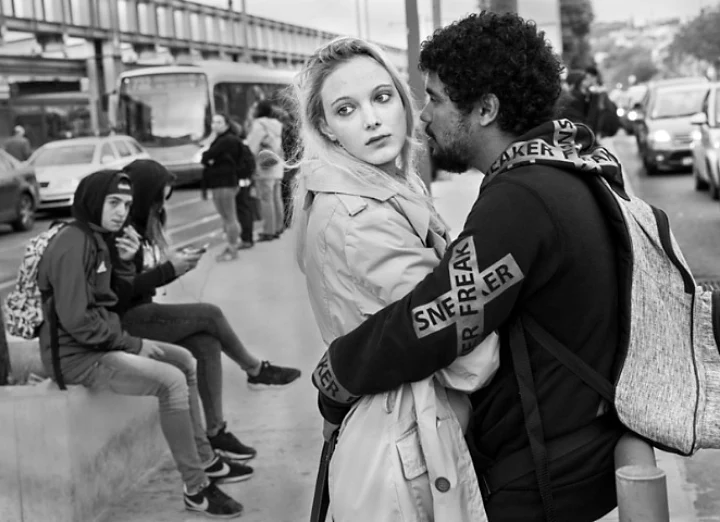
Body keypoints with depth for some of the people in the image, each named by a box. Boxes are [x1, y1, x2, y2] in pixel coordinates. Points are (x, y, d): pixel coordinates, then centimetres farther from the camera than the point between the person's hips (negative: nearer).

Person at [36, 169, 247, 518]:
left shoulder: (98, 239, 10)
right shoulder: (72, 245, -20)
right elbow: (76, 320, -25)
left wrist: (124, 263, -4)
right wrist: (131, 344, -15)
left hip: (101, 342, 10)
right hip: (75, 356, -10)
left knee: (184, 361, 14)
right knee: (171, 381, -21)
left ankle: (205, 461, 22)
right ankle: (195, 489, -12)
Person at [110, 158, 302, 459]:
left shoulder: (143, 226, 12)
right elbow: (120, 291, -22)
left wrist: (177, 263, -2)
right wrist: (170, 270, -18)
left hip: (142, 311, 9)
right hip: (123, 319, -9)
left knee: (206, 343, -13)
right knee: (210, 314, -14)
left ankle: (215, 432, -13)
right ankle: (256, 371, 8)